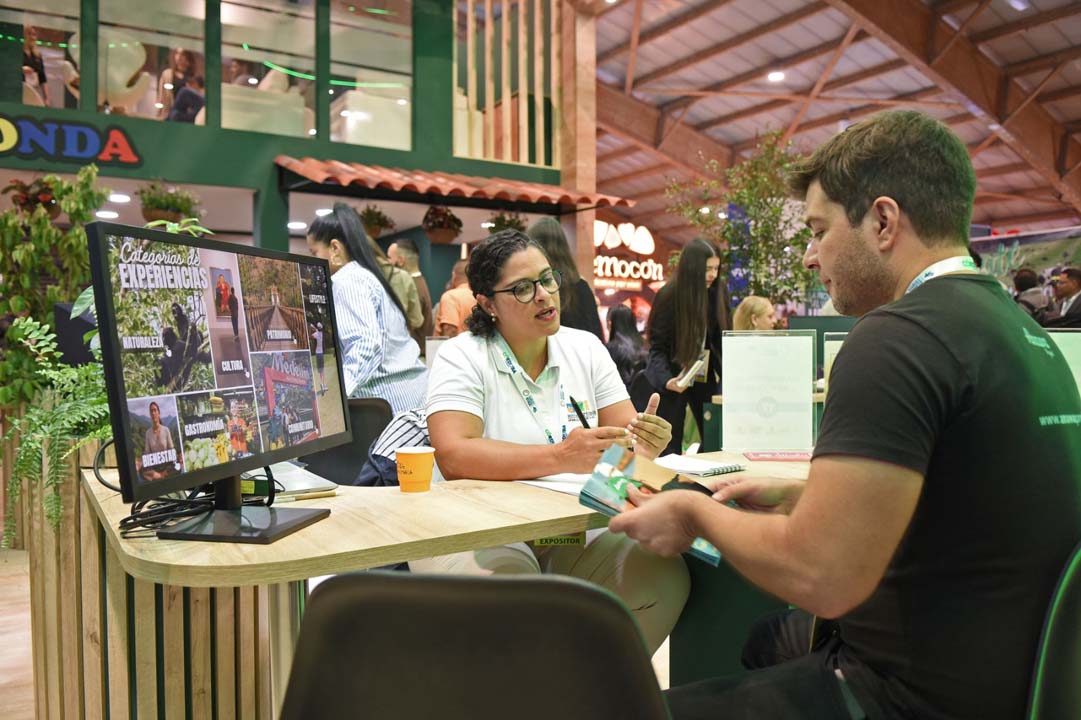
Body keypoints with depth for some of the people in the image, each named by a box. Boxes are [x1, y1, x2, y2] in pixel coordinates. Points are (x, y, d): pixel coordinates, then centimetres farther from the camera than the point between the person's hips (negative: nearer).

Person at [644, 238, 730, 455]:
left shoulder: (719, 292, -3)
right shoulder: (669, 295, -14)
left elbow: (723, 338, 4)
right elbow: (657, 347, -13)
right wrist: (666, 380, -28)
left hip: (705, 375, 4)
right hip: (674, 374, -4)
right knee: (670, 445, 0)